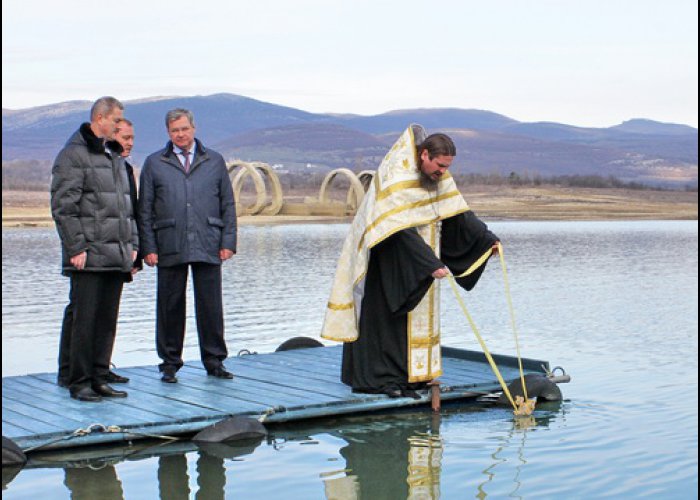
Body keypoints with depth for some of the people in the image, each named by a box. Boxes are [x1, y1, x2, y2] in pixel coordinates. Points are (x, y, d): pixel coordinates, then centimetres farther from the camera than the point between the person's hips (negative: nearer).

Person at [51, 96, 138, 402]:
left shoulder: (114, 156, 19)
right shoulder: (73, 155, -6)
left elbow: (127, 204, 23)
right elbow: (63, 207, -11)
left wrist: (132, 244, 14)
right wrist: (76, 248, -16)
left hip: (116, 256, 8)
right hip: (88, 256, -8)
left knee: (107, 319, 9)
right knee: (84, 317, -4)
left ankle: (99, 379, 16)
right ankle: (79, 382, 3)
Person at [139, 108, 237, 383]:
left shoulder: (215, 161, 12)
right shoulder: (154, 163, 9)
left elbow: (228, 204, 11)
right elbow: (145, 209, 7)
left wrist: (228, 242, 2)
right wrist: (148, 247, -2)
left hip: (208, 247, 1)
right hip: (169, 249, 0)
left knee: (211, 306, 2)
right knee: (170, 306, 4)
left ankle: (214, 361, 14)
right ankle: (170, 363, 15)